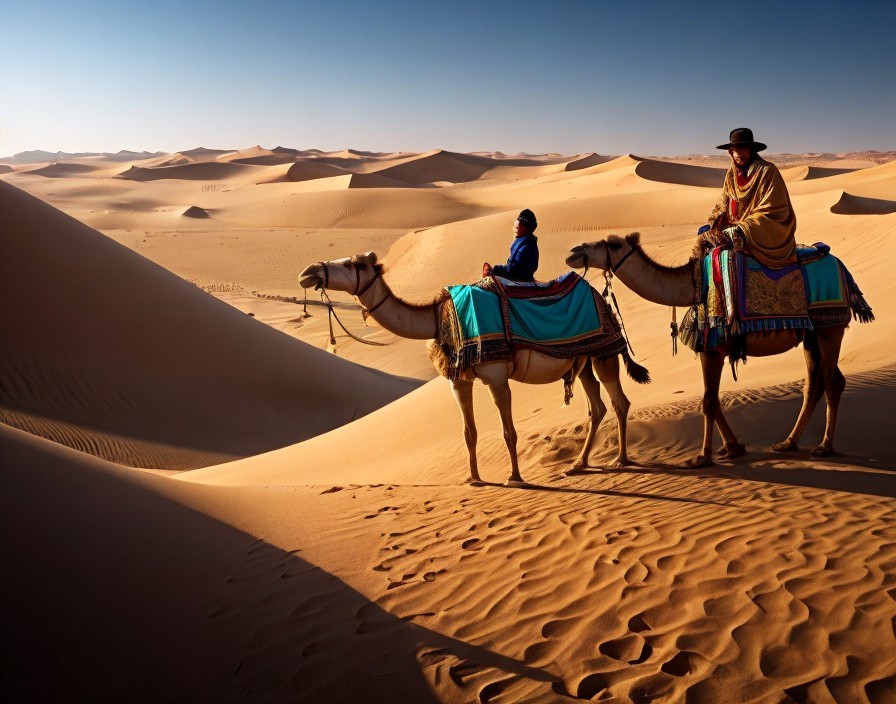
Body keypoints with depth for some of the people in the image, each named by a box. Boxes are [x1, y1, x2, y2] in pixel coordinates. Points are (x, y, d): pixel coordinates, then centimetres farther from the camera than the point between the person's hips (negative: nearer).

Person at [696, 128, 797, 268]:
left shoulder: (767, 171, -12)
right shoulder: (732, 173, 6)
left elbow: (771, 211, -16)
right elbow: (723, 204, 11)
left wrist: (740, 228, -22)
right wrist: (713, 223, -8)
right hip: (736, 226, 7)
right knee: (703, 239, -4)